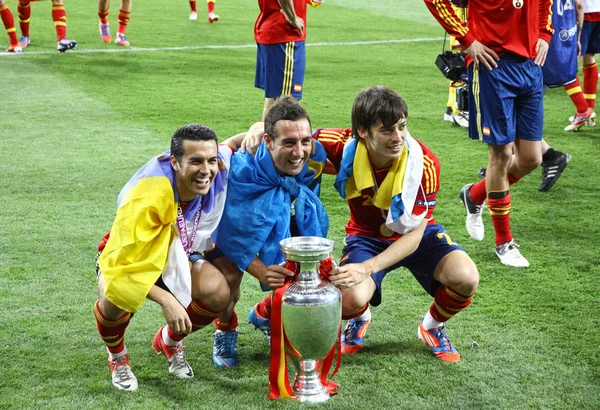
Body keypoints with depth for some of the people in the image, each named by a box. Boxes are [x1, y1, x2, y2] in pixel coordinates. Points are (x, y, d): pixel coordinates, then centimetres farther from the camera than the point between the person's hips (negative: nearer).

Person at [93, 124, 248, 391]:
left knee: (218, 293, -24)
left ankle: (169, 341, 11)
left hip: (177, 255, 5)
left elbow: (234, 142, 0)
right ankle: (117, 357, 2)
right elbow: (124, 263, -34)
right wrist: (167, 300, -44)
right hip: (128, 256, -4)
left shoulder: (219, 165, -25)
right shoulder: (147, 197, -39)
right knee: (116, 298, -37)